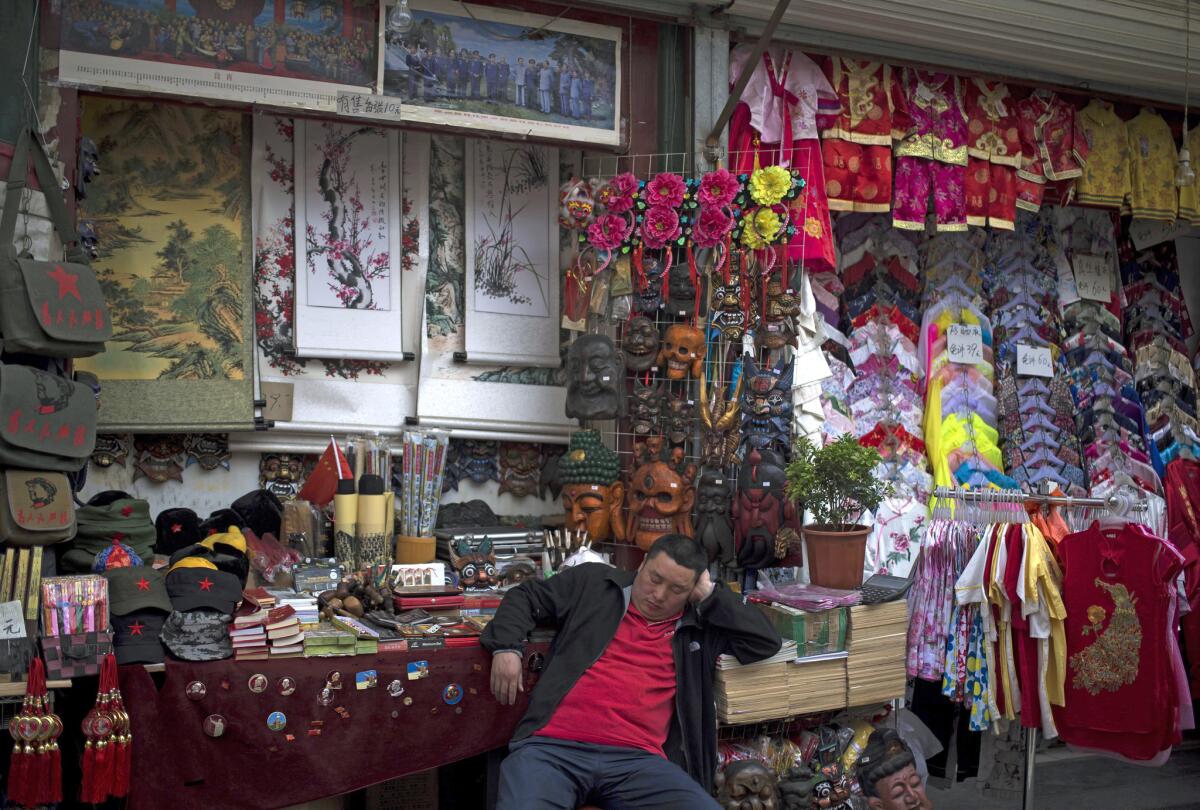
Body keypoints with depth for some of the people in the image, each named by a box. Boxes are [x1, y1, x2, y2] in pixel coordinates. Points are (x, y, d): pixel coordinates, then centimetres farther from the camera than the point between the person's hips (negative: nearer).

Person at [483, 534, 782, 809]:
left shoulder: (702, 624, 19)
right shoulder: (594, 582, 16)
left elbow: (767, 643, 14)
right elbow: (526, 596, 22)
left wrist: (711, 595, 10)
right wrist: (506, 646, 4)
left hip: (638, 760, 2)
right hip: (552, 748, -2)